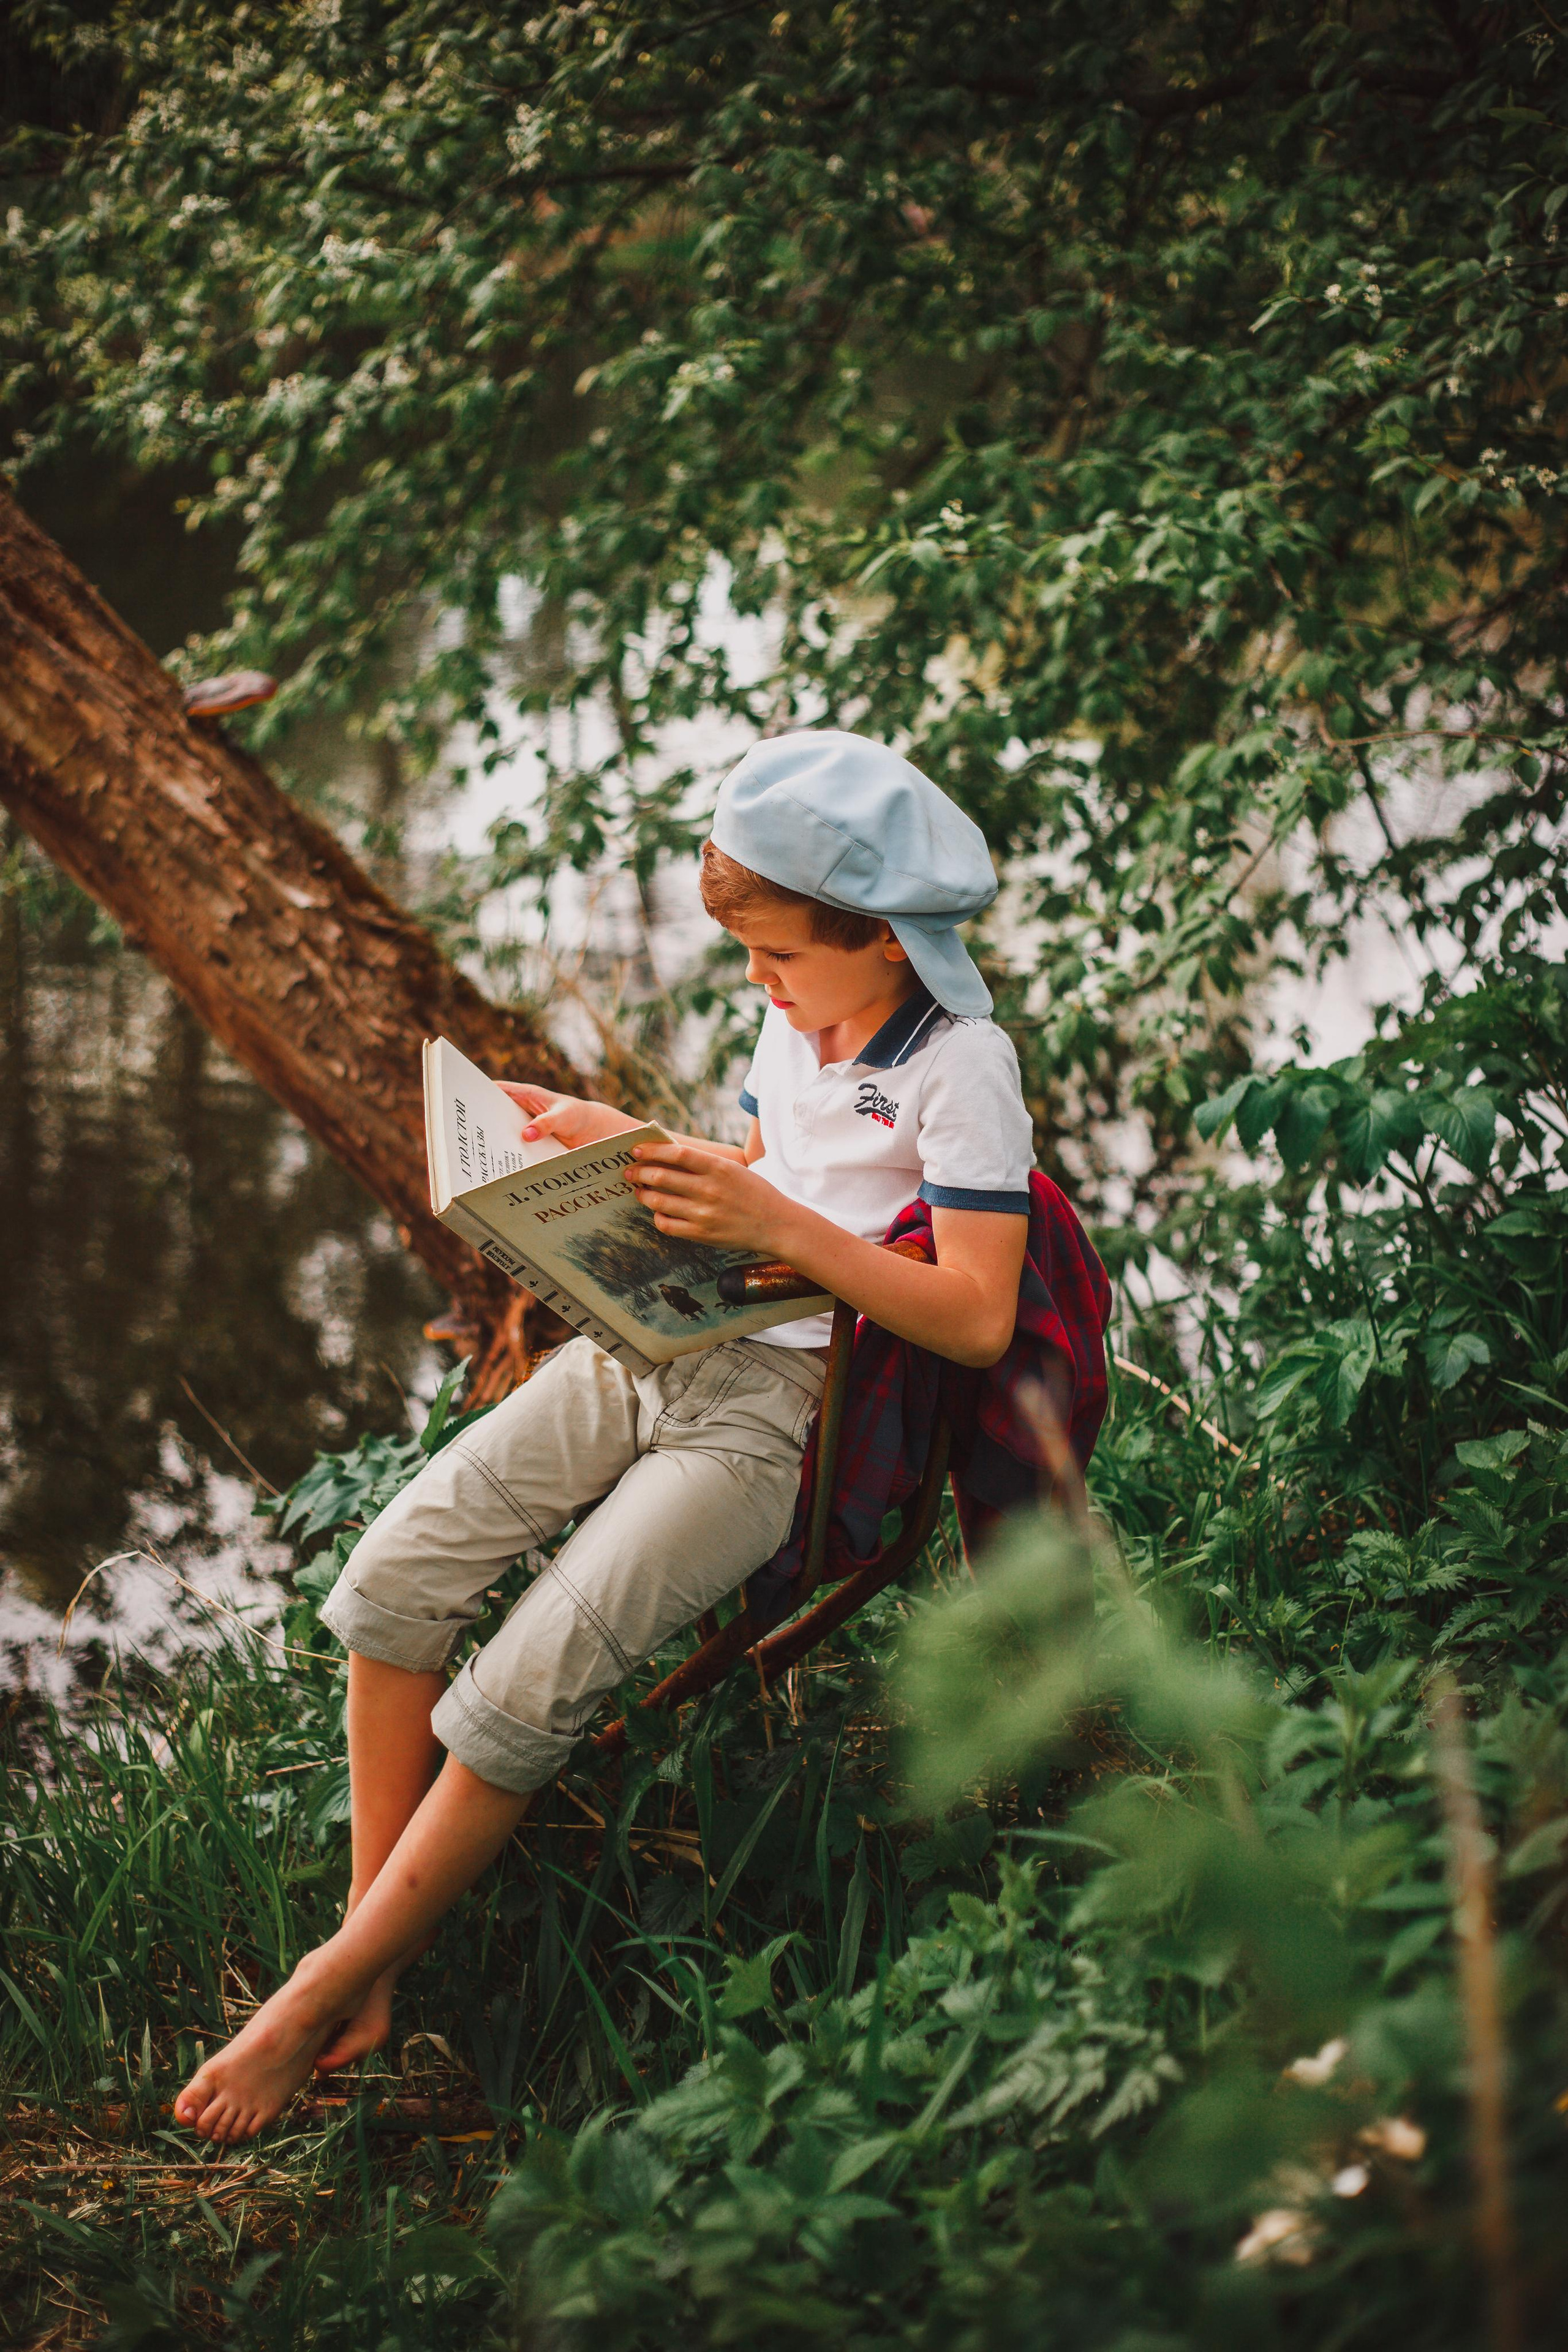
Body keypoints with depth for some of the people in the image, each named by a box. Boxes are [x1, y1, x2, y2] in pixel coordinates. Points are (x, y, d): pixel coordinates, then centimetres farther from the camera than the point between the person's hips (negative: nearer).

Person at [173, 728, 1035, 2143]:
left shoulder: (961, 1066, -11)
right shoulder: (801, 1018, 13)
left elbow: (978, 1319, -19)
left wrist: (779, 1225, -27)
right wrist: (612, 1143, 15)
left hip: (782, 1406, -8)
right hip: (652, 1340, 8)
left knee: (530, 1685, -20)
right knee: (396, 1574, -11)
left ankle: (332, 1988, -4)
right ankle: (372, 1963, -4)